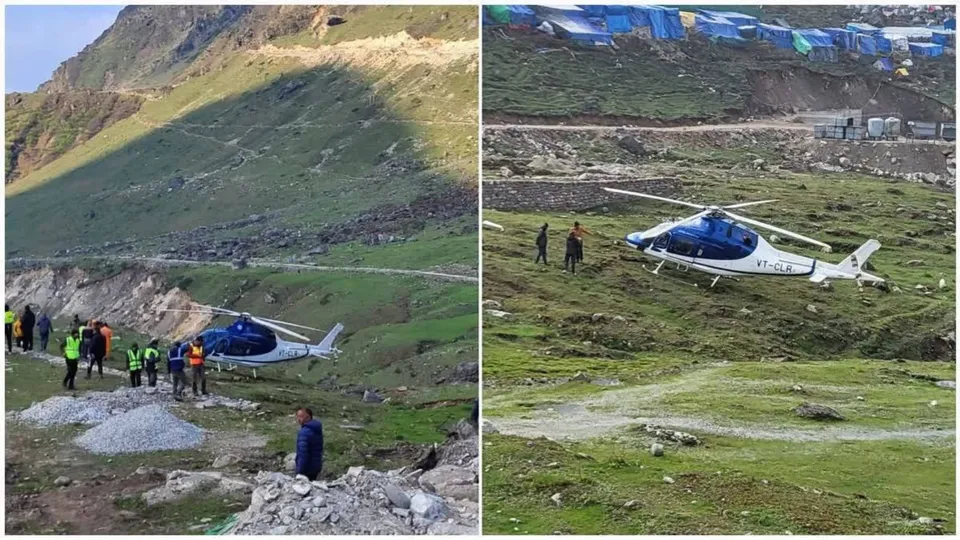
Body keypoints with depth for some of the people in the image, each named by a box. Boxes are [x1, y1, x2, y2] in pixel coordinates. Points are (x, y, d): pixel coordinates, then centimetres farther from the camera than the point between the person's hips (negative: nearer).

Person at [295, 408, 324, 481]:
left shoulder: (304, 432, -20)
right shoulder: (318, 430, 10)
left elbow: (303, 453, -25)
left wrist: (300, 471, -22)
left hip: (307, 469, -9)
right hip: (316, 467, 9)